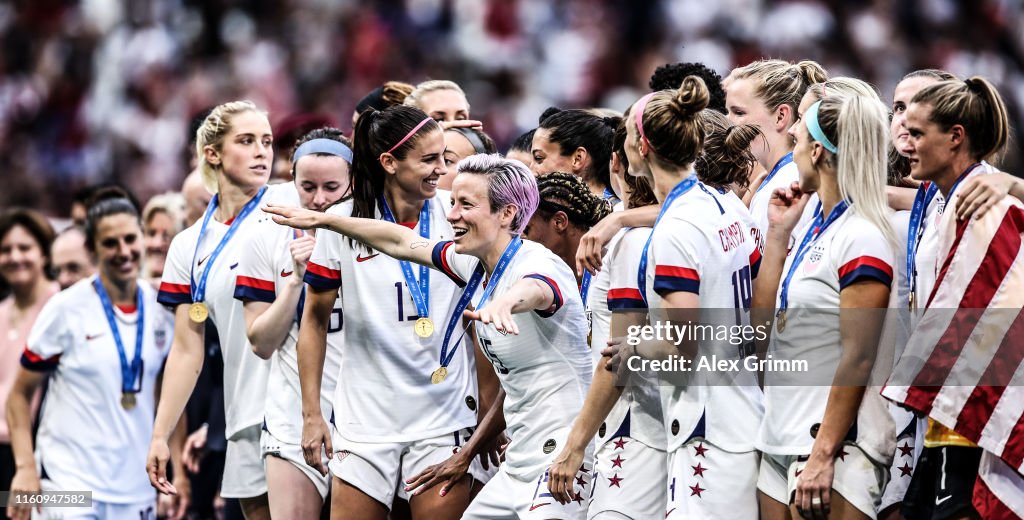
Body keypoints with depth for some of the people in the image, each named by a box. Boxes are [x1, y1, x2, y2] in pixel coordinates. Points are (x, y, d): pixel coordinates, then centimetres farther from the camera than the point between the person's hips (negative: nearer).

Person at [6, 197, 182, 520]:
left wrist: (178, 472, 8)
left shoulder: (163, 310, 7)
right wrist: (25, 467, -11)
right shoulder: (66, 309, -4)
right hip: (68, 483, -4)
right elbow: (20, 394, -1)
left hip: (137, 492, 4)